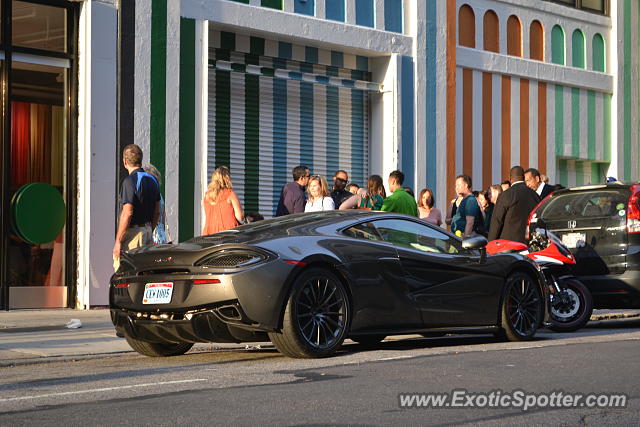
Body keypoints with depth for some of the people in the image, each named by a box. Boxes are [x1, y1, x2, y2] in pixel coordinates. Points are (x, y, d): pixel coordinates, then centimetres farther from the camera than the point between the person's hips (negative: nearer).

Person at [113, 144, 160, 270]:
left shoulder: (130, 181, -15)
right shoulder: (152, 180, 11)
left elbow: (127, 213, -20)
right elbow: (157, 212, 16)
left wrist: (118, 241, -16)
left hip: (132, 232, -8)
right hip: (147, 231, 8)